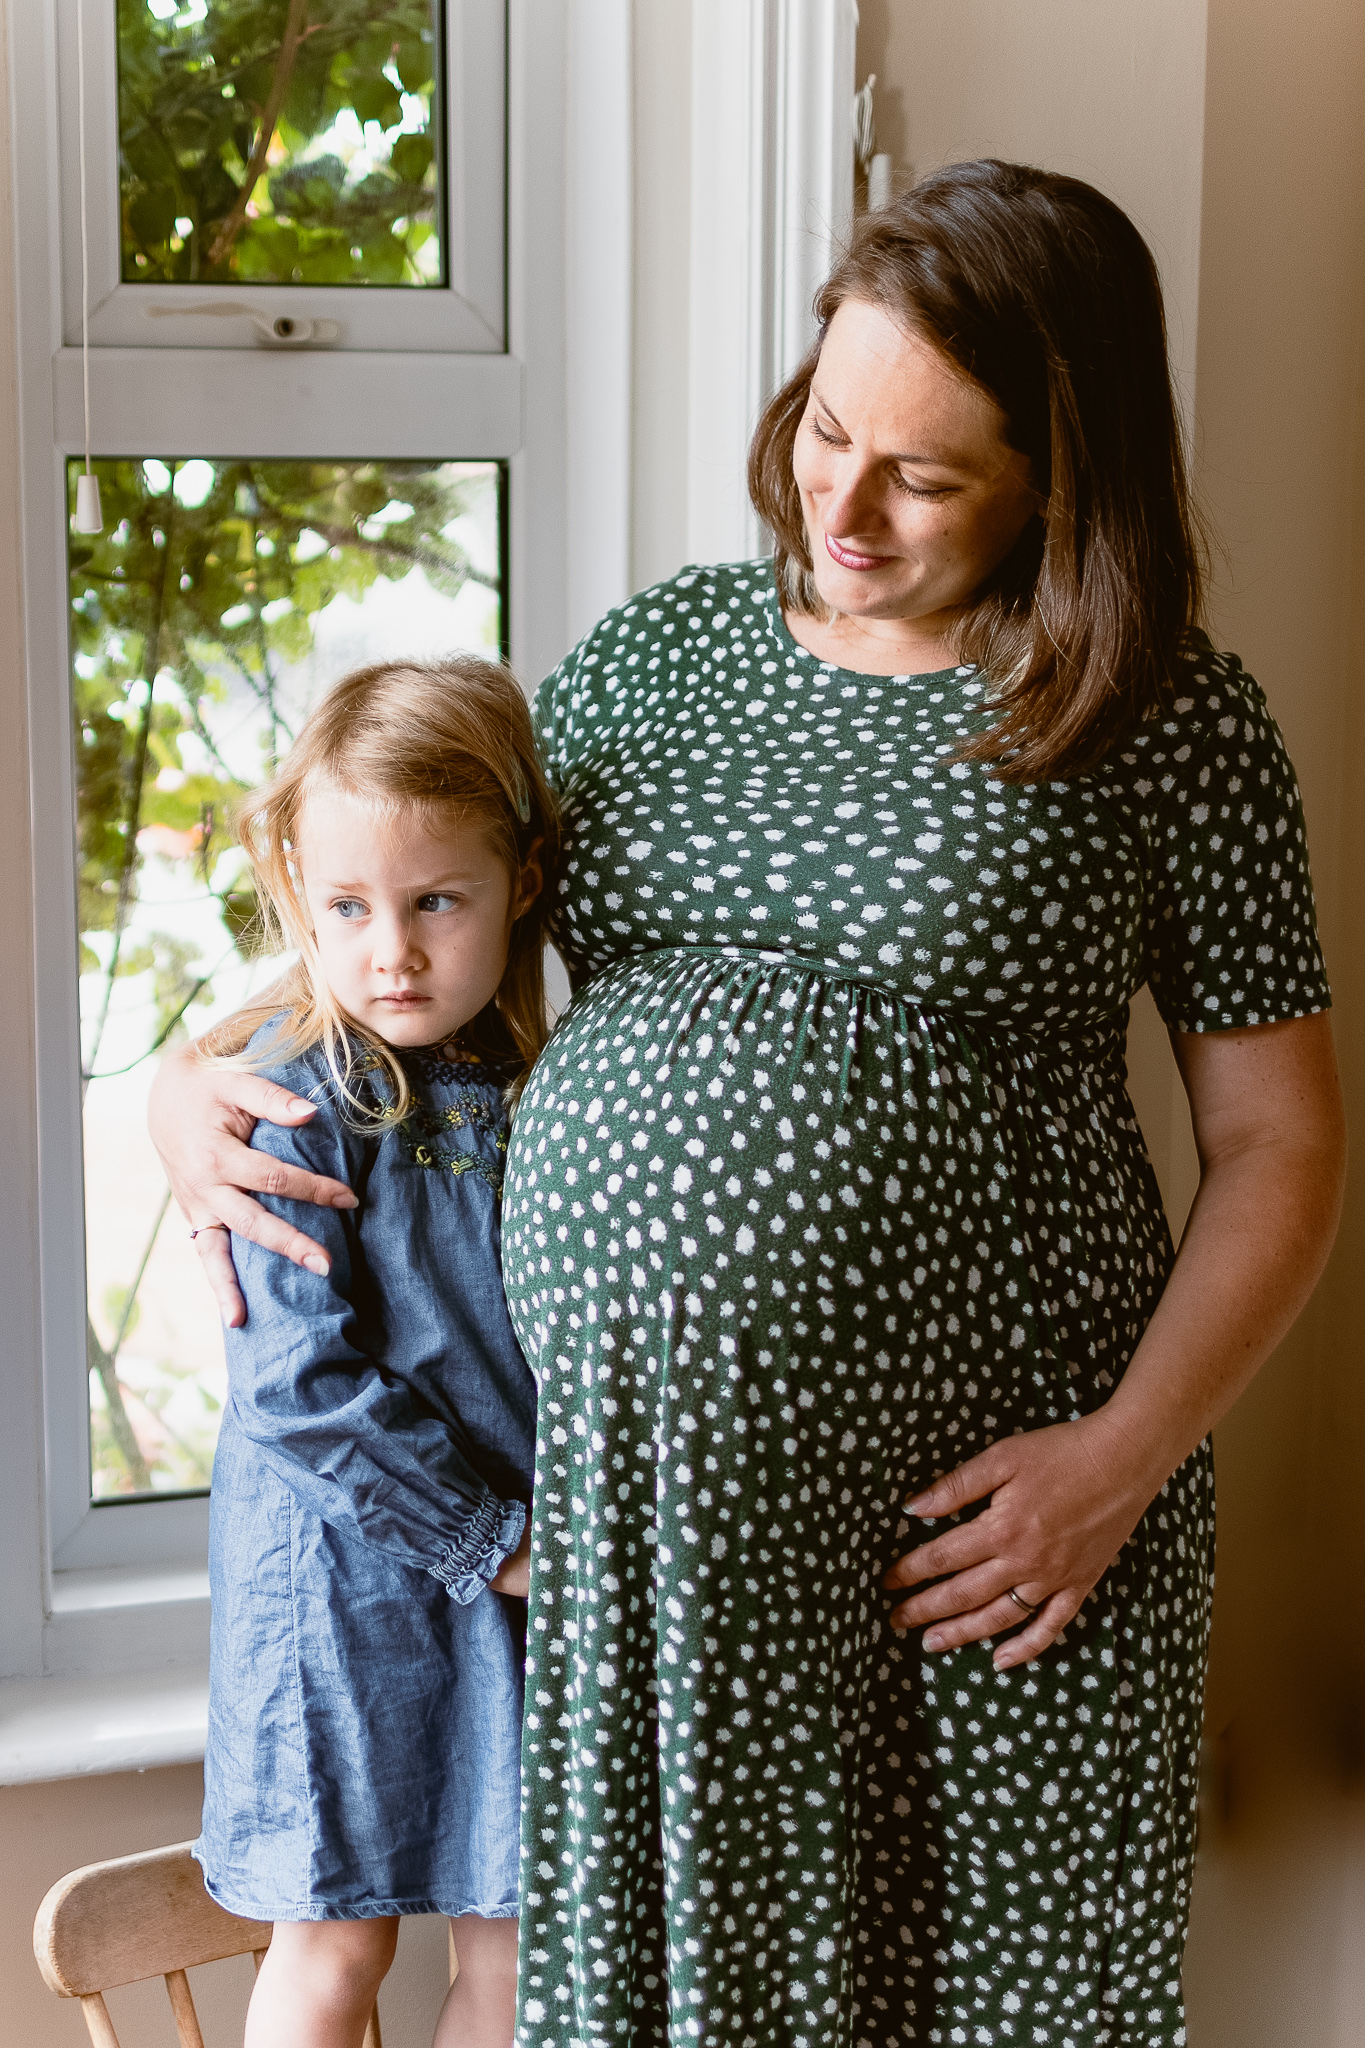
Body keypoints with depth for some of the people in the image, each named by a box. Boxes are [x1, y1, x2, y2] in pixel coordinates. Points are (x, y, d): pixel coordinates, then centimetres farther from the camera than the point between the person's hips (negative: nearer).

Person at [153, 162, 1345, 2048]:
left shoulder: (1173, 721, -2)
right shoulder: (663, 649, 9)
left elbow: (1278, 1140, -2)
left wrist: (1129, 1453, -12)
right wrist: (198, 1078, 3)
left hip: (964, 1492, -3)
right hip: (616, 1452, 4)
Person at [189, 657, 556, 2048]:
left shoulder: (528, 1084, 3)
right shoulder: (297, 1100, -14)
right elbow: (303, 1386, -18)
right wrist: (492, 1542, -16)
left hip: (525, 1568, 5)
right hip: (349, 1569, -5)